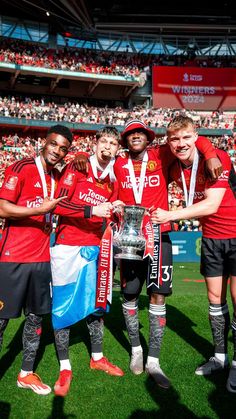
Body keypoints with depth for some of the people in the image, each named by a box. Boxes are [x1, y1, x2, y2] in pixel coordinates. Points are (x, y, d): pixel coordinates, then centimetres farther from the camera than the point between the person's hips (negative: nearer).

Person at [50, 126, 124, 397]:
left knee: (95, 303, 12)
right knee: (62, 307, 1)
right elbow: (58, 204, -15)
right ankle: (64, 369, 15)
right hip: (67, 248, -5)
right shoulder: (77, 168, -5)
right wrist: (92, 210, -23)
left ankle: (97, 358, 31)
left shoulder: (112, 181, 13)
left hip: (93, 248, 5)